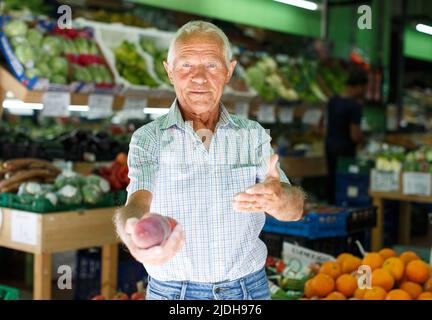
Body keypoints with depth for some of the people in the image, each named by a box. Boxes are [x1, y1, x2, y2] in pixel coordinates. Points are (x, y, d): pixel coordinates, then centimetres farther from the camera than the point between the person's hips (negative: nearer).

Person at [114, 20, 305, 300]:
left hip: (248, 288, 2)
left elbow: (295, 210, -11)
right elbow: (138, 204, -22)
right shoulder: (148, 139, -6)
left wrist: (278, 197, -35)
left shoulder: (253, 135, -1)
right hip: (172, 291, -1)